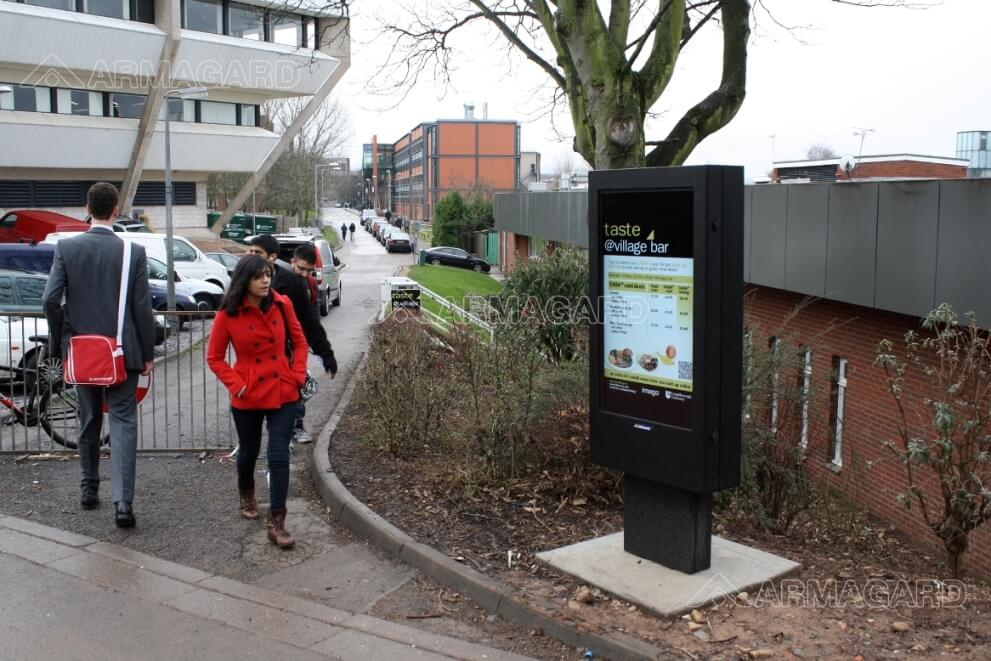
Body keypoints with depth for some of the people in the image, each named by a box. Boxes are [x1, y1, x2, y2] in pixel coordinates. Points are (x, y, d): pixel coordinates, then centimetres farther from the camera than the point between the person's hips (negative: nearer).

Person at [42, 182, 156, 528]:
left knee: (88, 421, 18)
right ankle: (123, 502, -11)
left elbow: (51, 299, -8)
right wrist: (147, 353, 2)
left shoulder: (66, 247, -5)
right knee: (123, 422, 0)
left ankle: (89, 490, 30)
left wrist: (59, 343, 6)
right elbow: (143, 308, -7)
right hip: (123, 352, -2)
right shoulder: (134, 251, -9)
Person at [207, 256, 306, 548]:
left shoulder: (281, 305, -4)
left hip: (283, 393, 1)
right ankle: (246, 494, 51)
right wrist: (236, 384, -11)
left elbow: (299, 341, 7)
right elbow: (214, 357, -1)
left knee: (279, 456, -6)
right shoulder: (228, 315, -10)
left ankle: (276, 524, -1)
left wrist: (297, 375, -3)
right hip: (248, 398, 0)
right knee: (249, 451, 19)